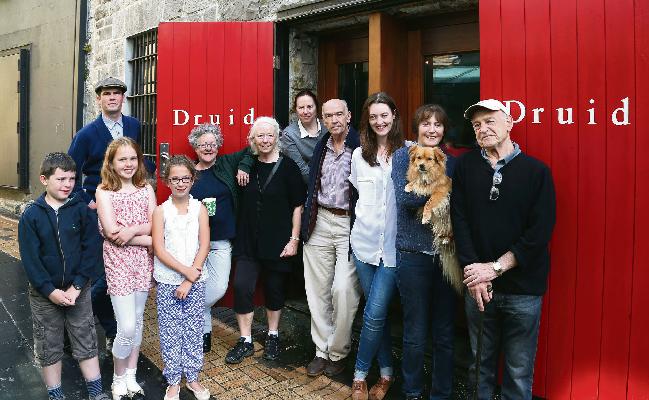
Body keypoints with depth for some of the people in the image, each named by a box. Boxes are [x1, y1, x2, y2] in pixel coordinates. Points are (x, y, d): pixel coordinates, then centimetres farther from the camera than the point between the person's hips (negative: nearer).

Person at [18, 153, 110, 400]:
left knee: (86, 341, 9)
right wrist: (51, 291, -14)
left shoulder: (82, 210, -7)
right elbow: (30, 259, -9)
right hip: (44, 294, 0)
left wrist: (76, 287, -14)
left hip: (79, 290, 0)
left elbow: (90, 251, -8)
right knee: (48, 345, 13)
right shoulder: (31, 215, -7)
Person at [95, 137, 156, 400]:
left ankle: (131, 376, 29)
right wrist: (148, 240, -11)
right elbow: (111, 232, -13)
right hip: (118, 262, -4)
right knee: (127, 327, -6)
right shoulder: (104, 191, -4)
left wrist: (133, 230, -20)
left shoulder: (146, 189, 6)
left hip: (143, 261, 4)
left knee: (137, 320, 12)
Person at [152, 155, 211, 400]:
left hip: (195, 281, 1)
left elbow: (204, 246, -5)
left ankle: (192, 377, 25)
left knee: (194, 331, 8)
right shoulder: (161, 211, -1)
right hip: (167, 281, -1)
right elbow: (159, 249, -8)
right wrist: (186, 271, -15)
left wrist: (190, 281, -10)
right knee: (170, 333, 7)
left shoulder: (199, 208, 0)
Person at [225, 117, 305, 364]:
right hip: (248, 240, 3)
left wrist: (294, 239, -9)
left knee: (275, 289, 10)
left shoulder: (287, 167, -6)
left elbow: (298, 206, -5)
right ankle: (245, 341, 11)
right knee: (242, 286, -6)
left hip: (278, 242, -2)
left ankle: (273, 337, 31)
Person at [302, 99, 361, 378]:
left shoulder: (360, 147, -7)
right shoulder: (320, 148, 12)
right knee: (316, 289, 7)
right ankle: (321, 350, 22)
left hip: (350, 224, -5)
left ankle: (338, 352, 13)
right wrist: (306, 223, 14)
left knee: (343, 289, -9)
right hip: (320, 223, 6)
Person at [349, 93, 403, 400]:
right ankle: (386, 372, 28)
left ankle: (360, 374, 16)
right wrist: (365, 217, 13)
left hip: (393, 245, -4)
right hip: (364, 241, 4)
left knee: (374, 314, -5)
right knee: (377, 313, 12)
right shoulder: (359, 155, 9)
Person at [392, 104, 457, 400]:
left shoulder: (451, 161, 10)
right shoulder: (403, 156, 0)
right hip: (413, 253, -3)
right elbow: (405, 198, -14)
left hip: (446, 253, 3)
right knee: (415, 333, 7)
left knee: (445, 333, 10)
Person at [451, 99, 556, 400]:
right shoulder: (466, 166, 3)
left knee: (519, 372, 9)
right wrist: (473, 271, -11)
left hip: (523, 289, -1)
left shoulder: (537, 171, -3)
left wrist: (495, 268, -13)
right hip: (477, 286, 2)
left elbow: (540, 232, -9)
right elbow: (459, 220, -2)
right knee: (480, 364, 15)